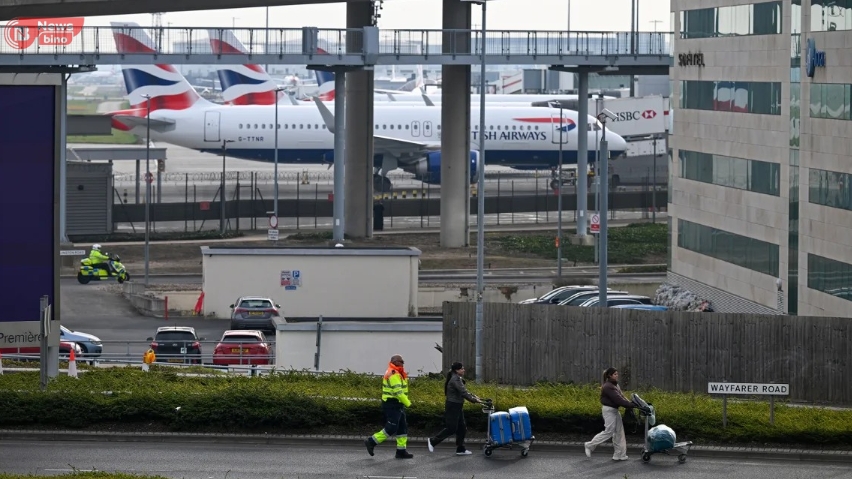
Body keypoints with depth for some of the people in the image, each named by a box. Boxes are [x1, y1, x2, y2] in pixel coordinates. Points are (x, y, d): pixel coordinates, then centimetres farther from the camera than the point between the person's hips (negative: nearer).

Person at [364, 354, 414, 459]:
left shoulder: (396, 374, 18)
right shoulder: (394, 375, -17)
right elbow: (398, 392, -22)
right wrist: (407, 403, -16)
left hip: (397, 405, 11)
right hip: (392, 405, -11)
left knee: (402, 427, 9)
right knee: (391, 428, -10)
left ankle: (401, 451, 10)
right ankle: (371, 442, -2)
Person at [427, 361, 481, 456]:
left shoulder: (457, 379, 14)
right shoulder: (455, 380, -18)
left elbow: (463, 391, 19)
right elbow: (463, 393, -23)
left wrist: (473, 396, 6)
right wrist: (474, 400, -19)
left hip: (457, 407, 10)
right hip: (452, 406, -10)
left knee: (462, 428, 10)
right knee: (451, 428, -7)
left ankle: (460, 449, 13)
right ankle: (432, 441, 3)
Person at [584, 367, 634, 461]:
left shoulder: (615, 385, 12)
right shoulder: (608, 387, -20)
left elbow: (621, 396, 7)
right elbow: (618, 399, -25)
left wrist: (630, 404, -8)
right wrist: (631, 405, -27)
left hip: (615, 410, 10)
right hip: (609, 410, -10)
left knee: (619, 432, 8)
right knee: (609, 432, -6)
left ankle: (619, 454, 11)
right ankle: (590, 445, 8)